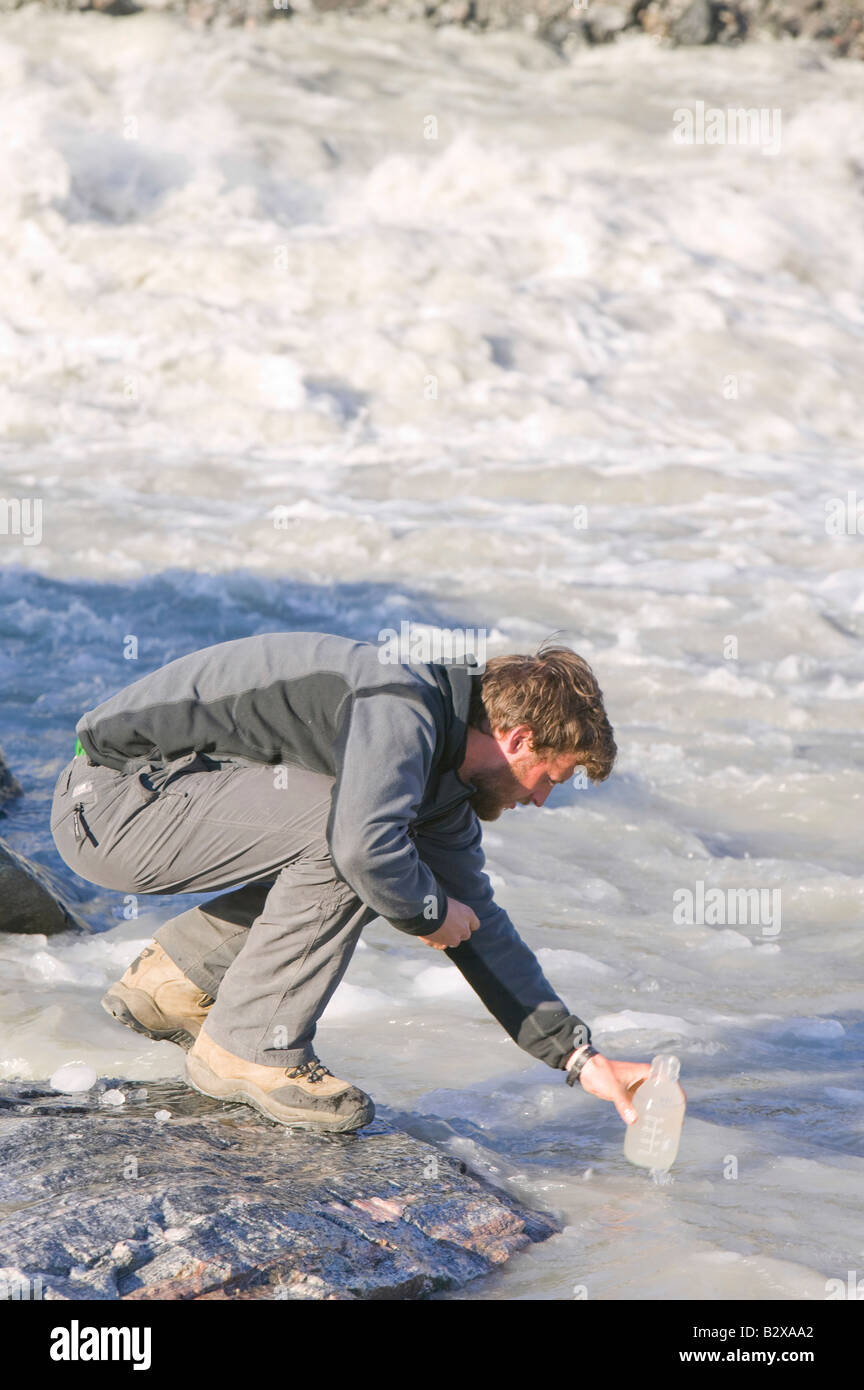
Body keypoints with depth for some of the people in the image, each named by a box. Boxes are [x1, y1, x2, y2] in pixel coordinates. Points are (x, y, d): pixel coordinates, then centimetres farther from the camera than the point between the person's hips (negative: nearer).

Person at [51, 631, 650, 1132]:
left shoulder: (445, 779, 11)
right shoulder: (403, 705, -21)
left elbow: (481, 926, 16)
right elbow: (365, 844, -37)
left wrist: (583, 1057, 12)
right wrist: (431, 911, -15)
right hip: (111, 794, -10)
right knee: (339, 832, -24)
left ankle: (173, 978, 18)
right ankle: (250, 1049, -11)